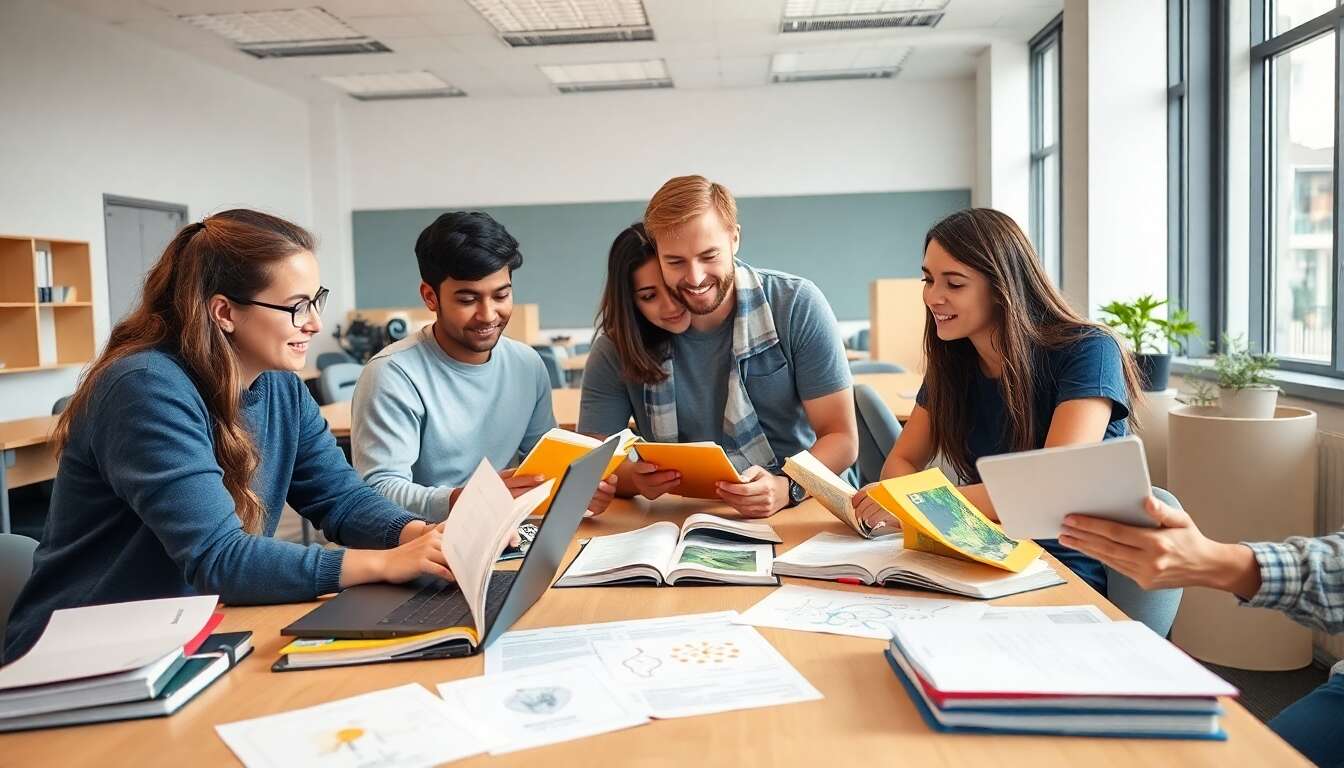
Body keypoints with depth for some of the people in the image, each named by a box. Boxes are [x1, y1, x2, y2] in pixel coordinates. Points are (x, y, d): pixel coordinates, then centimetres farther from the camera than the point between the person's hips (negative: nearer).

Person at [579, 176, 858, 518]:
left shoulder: (797, 307, -8)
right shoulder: (621, 345, -4)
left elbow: (842, 438, -7)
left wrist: (786, 489, -27)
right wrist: (632, 477, -25)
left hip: (797, 510, 0)